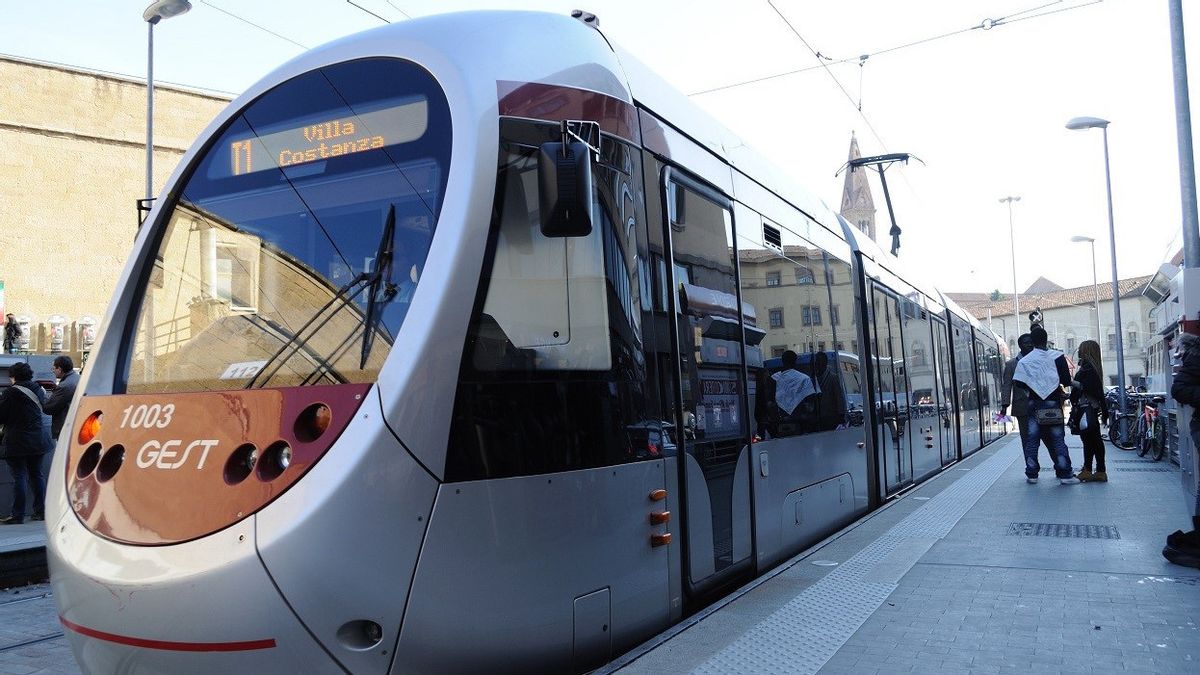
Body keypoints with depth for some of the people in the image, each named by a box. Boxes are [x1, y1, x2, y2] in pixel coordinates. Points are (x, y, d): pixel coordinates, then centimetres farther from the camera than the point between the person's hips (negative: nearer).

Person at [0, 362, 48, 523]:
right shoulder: (39, 389, 6)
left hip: (18, 442, -6)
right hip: (38, 440, 6)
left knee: (18, 477, -2)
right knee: (36, 474, 12)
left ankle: (18, 515, 0)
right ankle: (40, 511, 15)